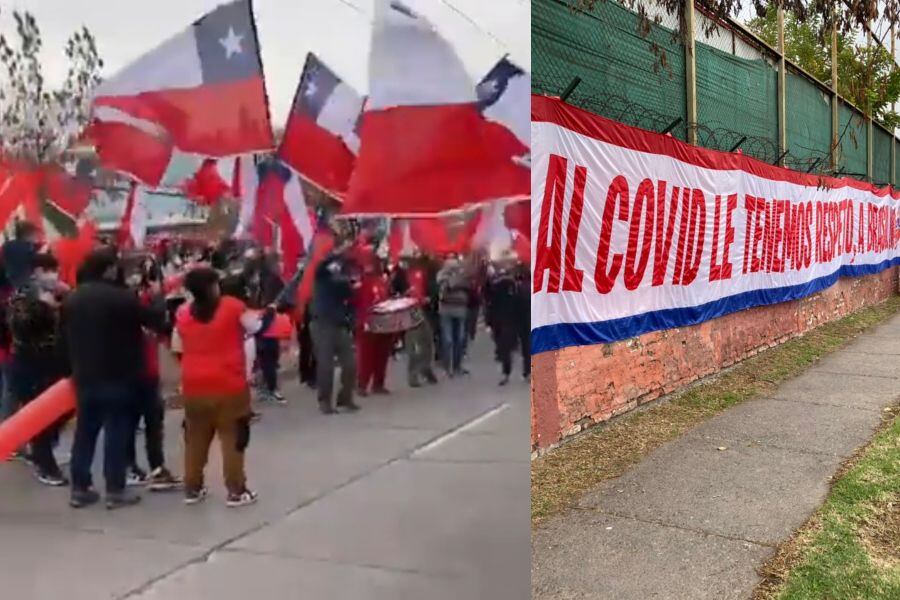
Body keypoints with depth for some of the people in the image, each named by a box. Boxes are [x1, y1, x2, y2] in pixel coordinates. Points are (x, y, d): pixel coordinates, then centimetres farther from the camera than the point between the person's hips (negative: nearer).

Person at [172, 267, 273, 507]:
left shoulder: (183, 313, 2)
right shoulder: (232, 306, -9)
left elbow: (177, 347, 10)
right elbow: (256, 327, 3)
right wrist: (270, 312, 20)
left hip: (194, 386, 4)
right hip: (229, 384, -4)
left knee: (196, 438, 15)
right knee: (233, 437, 5)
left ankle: (192, 489, 24)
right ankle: (236, 491, 8)